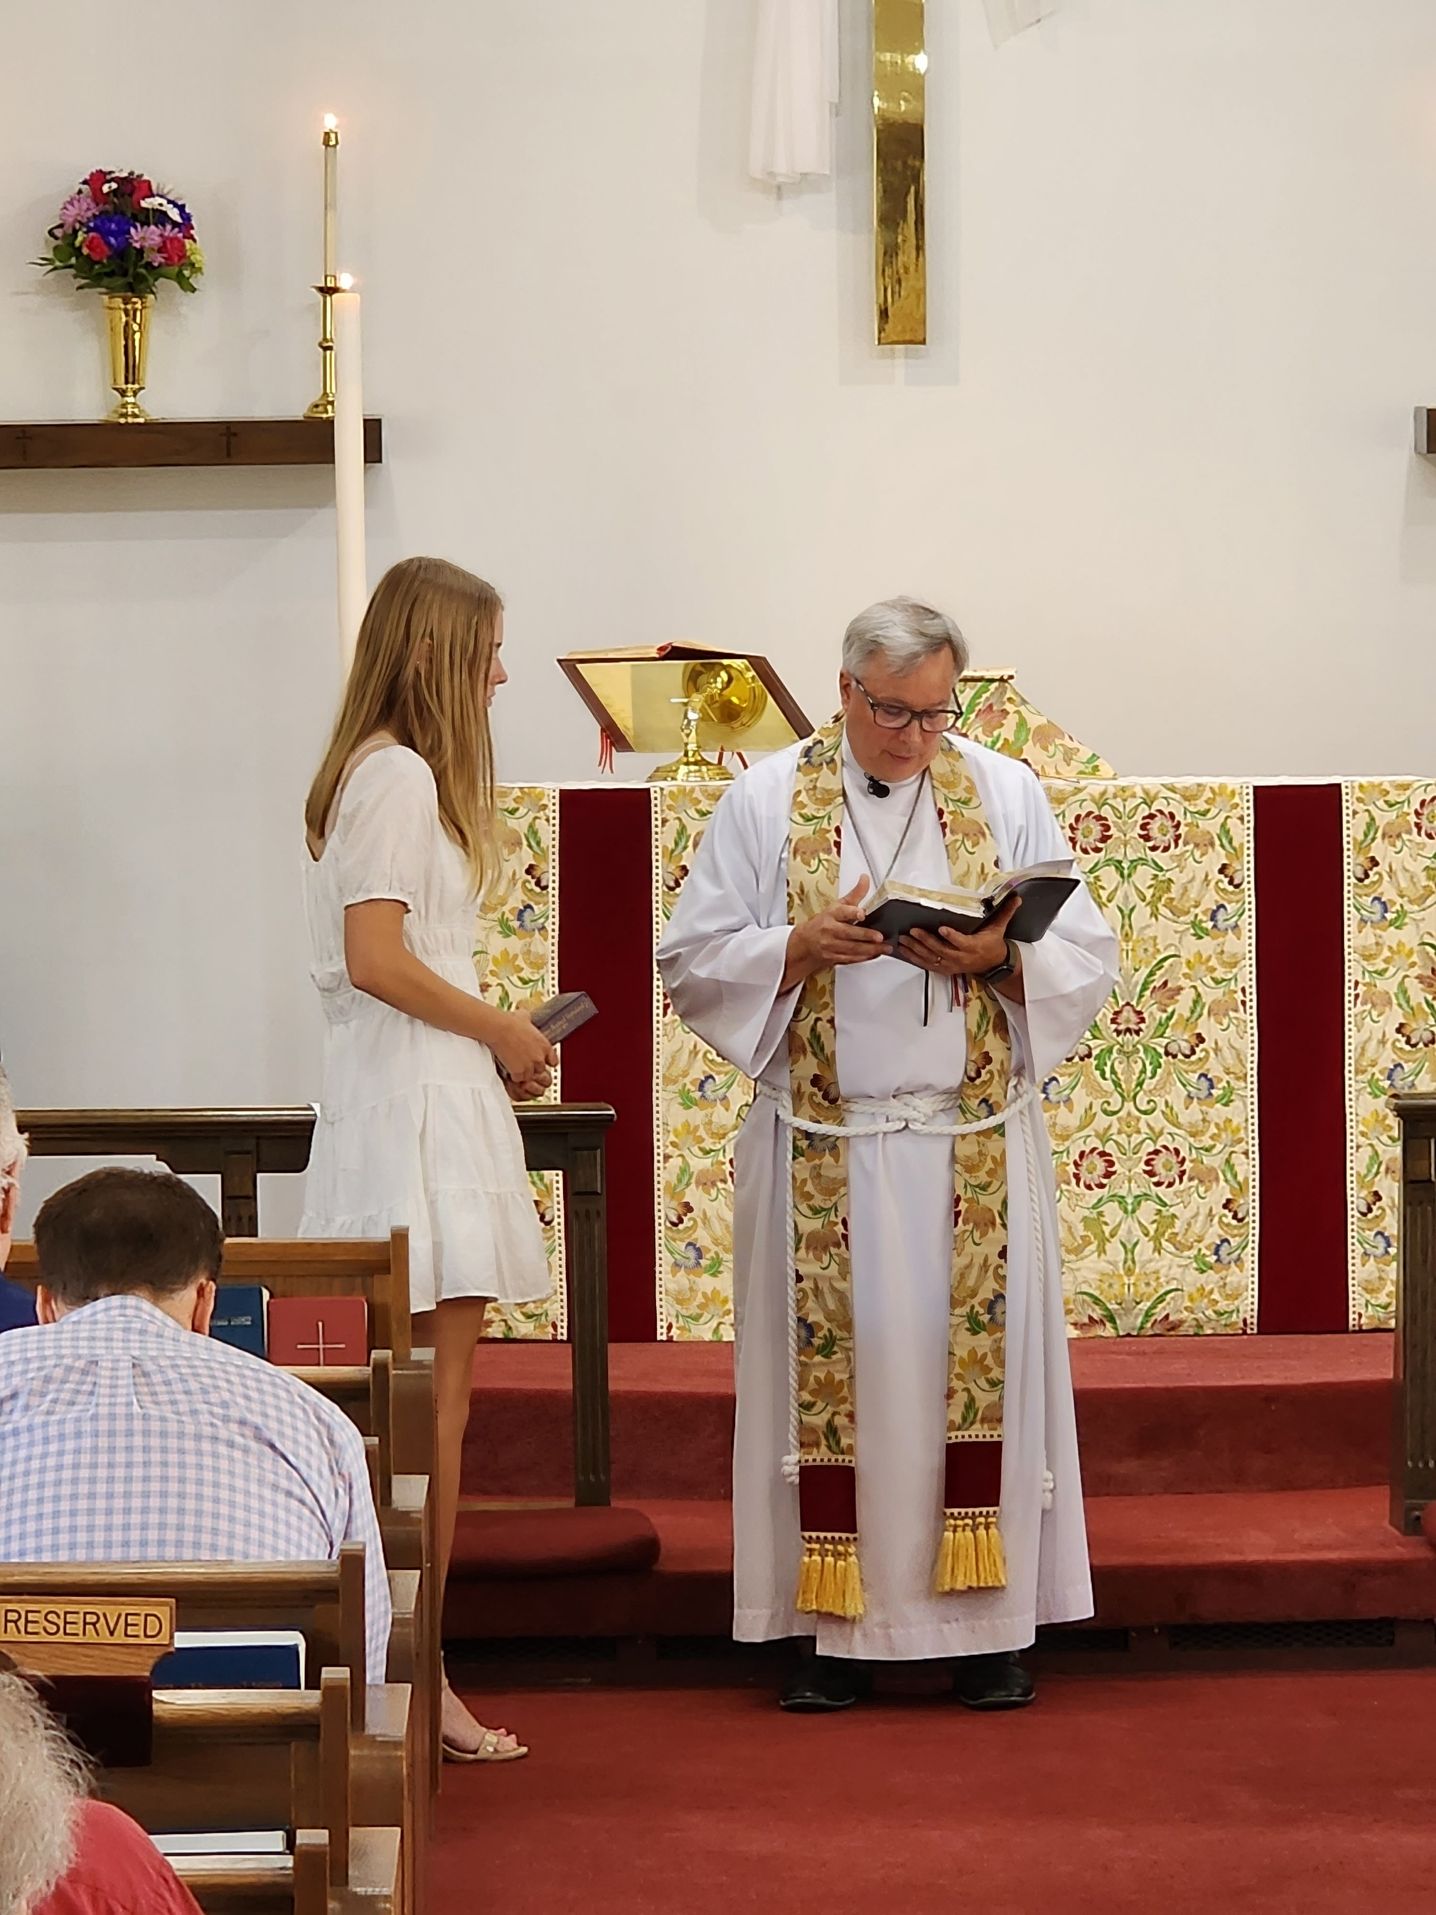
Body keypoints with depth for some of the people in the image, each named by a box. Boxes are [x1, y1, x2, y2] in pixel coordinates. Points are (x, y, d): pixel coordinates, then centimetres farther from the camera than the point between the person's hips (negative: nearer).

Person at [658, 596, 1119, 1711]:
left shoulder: (1007, 794, 7)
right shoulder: (766, 802, 5)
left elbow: (1087, 960, 5)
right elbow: (695, 960, 2)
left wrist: (997, 959, -14)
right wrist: (804, 945, -15)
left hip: (973, 1145, 1)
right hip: (821, 1146, -1)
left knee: (978, 1357, 0)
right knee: (831, 1365, -1)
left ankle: (988, 1623, 7)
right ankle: (836, 1625, 6)